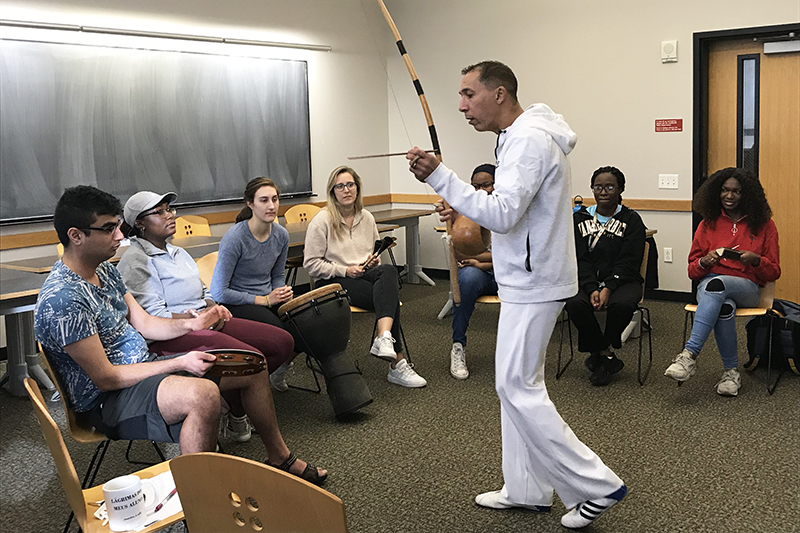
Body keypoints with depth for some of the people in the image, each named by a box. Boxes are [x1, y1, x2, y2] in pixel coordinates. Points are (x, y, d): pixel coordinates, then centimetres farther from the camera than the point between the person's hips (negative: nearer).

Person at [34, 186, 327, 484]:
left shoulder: (104, 270, 6)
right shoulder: (62, 299, -24)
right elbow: (106, 378, -23)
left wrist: (192, 324, -4)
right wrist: (179, 363, -22)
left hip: (144, 367, 10)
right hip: (109, 400, -10)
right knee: (203, 394, -39)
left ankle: (280, 458, 22)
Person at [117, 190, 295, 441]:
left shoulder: (176, 252, 20)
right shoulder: (136, 261, -9)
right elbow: (154, 318, -16)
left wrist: (214, 308, 0)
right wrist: (200, 317, -14)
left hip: (204, 322, 10)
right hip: (171, 336, -9)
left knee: (283, 342, -3)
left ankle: (241, 401, 8)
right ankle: (235, 418, 0)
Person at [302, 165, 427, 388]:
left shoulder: (366, 217, 15)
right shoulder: (322, 221, -3)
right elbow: (311, 264, -6)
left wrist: (373, 261, 0)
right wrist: (345, 271, -16)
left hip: (365, 275, 5)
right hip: (332, 283, -5)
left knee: (388, 271, -34)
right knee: (390, 296, -31)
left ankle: (384, 338, -52)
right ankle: (397, 363, -34)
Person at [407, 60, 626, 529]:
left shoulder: (529, 140, -19)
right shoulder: (522, 135, 15)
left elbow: (502, 215, -29)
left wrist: (438, 176, -29)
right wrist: (466, 208, 8)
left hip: (533, 285, -11)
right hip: (527, 280, 11)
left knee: (517, 387, -6)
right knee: (518, 385, 15)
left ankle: (598, 485, 3)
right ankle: (527, 490, 25)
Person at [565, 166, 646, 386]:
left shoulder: (631, 220, 2)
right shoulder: (580, 218, 8)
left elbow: (628, 263, -7)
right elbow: (579, 259, 0)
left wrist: (608, 289, -21)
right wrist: (592, 289, -17)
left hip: (622, 280, -2)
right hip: (588, 280, 2)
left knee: (621, 304, -35)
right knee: (575, 304, -30)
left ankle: (599, 352, -7)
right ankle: (607, 357, -12)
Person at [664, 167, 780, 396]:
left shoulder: (764, 225, 9)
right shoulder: (708, 224, 12)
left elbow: (773, 272, 8)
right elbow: (692, 271, 12)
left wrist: (756, 260, -14)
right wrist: (703, 262, -12)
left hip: (747, 288, -1)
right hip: (709, 284, 2)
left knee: (716, 284, -38)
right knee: (724, 307, -37)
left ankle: (690, 353, -42)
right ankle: (732, 370, -22)